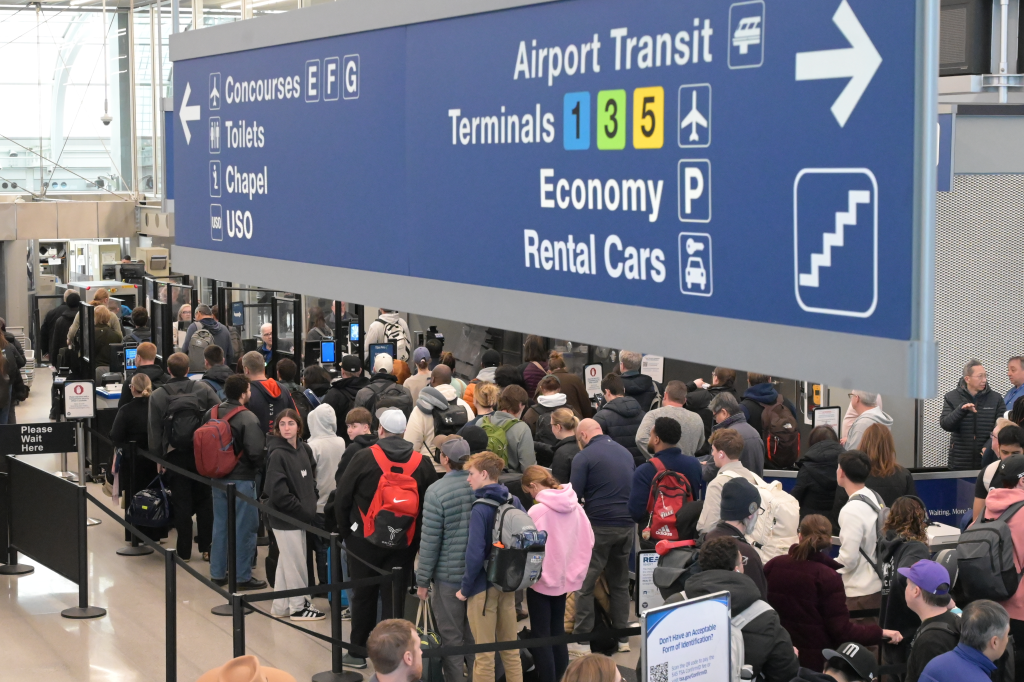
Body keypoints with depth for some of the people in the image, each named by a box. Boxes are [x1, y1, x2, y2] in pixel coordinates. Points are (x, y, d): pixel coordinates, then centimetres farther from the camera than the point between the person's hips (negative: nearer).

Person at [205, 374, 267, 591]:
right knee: (244, 528, 3)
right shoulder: (247, 418, -18)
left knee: (220, 525, 16)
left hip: (217, 478, 7)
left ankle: (217, 573, 23)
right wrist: (258, 468, -3)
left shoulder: (211, 414, 3)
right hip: (242, 479, -7)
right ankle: (243, 576, 8)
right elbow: (256, 451, -23)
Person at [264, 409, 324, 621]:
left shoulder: (303, 449, 6)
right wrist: (302, 510, -16)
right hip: (284, 518, -8)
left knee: (287, 562, 16)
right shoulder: (277, 454, -16)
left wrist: (310, 504, 4)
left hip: (300, 516, 8)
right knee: (296, 563, 2)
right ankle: (298, 606, 15)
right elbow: (278, 492, -20)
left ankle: (281, 606, 26)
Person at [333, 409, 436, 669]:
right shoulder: (422, 463, -1)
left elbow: (342, 497, -4)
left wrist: (344, 530, 10)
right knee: (394, 597, 7)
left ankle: (358, 651, 20)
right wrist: (418, 536, 13)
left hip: (365, 539, -2)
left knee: (364, 595, 10)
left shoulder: (364, 457, -9)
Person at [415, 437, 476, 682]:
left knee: (452, 637, 6)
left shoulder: (436, 491, -15)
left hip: (450, 574, -4)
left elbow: (430, 541, -13)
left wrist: (422, 580, -4)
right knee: (475, 634, 16)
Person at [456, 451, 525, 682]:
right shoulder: (514, 502, 2)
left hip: (483, 586, -6)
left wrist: (465, 588, -10)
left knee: (484, 654, 3)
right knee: (511, 649, 15)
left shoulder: (481, 509, -17)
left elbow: (475, 554, -21)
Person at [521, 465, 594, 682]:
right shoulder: (575, 507, -2)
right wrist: (576, 570, 12)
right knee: (558, 632, 17)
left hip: (542, 580, -6)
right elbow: (588, 541, 4)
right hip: (565, 579, 6)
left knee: (541, 636, 2)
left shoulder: (538, 511, -20)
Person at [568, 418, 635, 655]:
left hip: (598, 526, -6)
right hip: (626, 525, 6)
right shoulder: (626, 453, 11)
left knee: (584, 583, 1)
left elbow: (574, 495, -10)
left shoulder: (584, 457, -8)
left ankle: (582, 638, 0)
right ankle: (621, 637, 18)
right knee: (620, 582, 15)